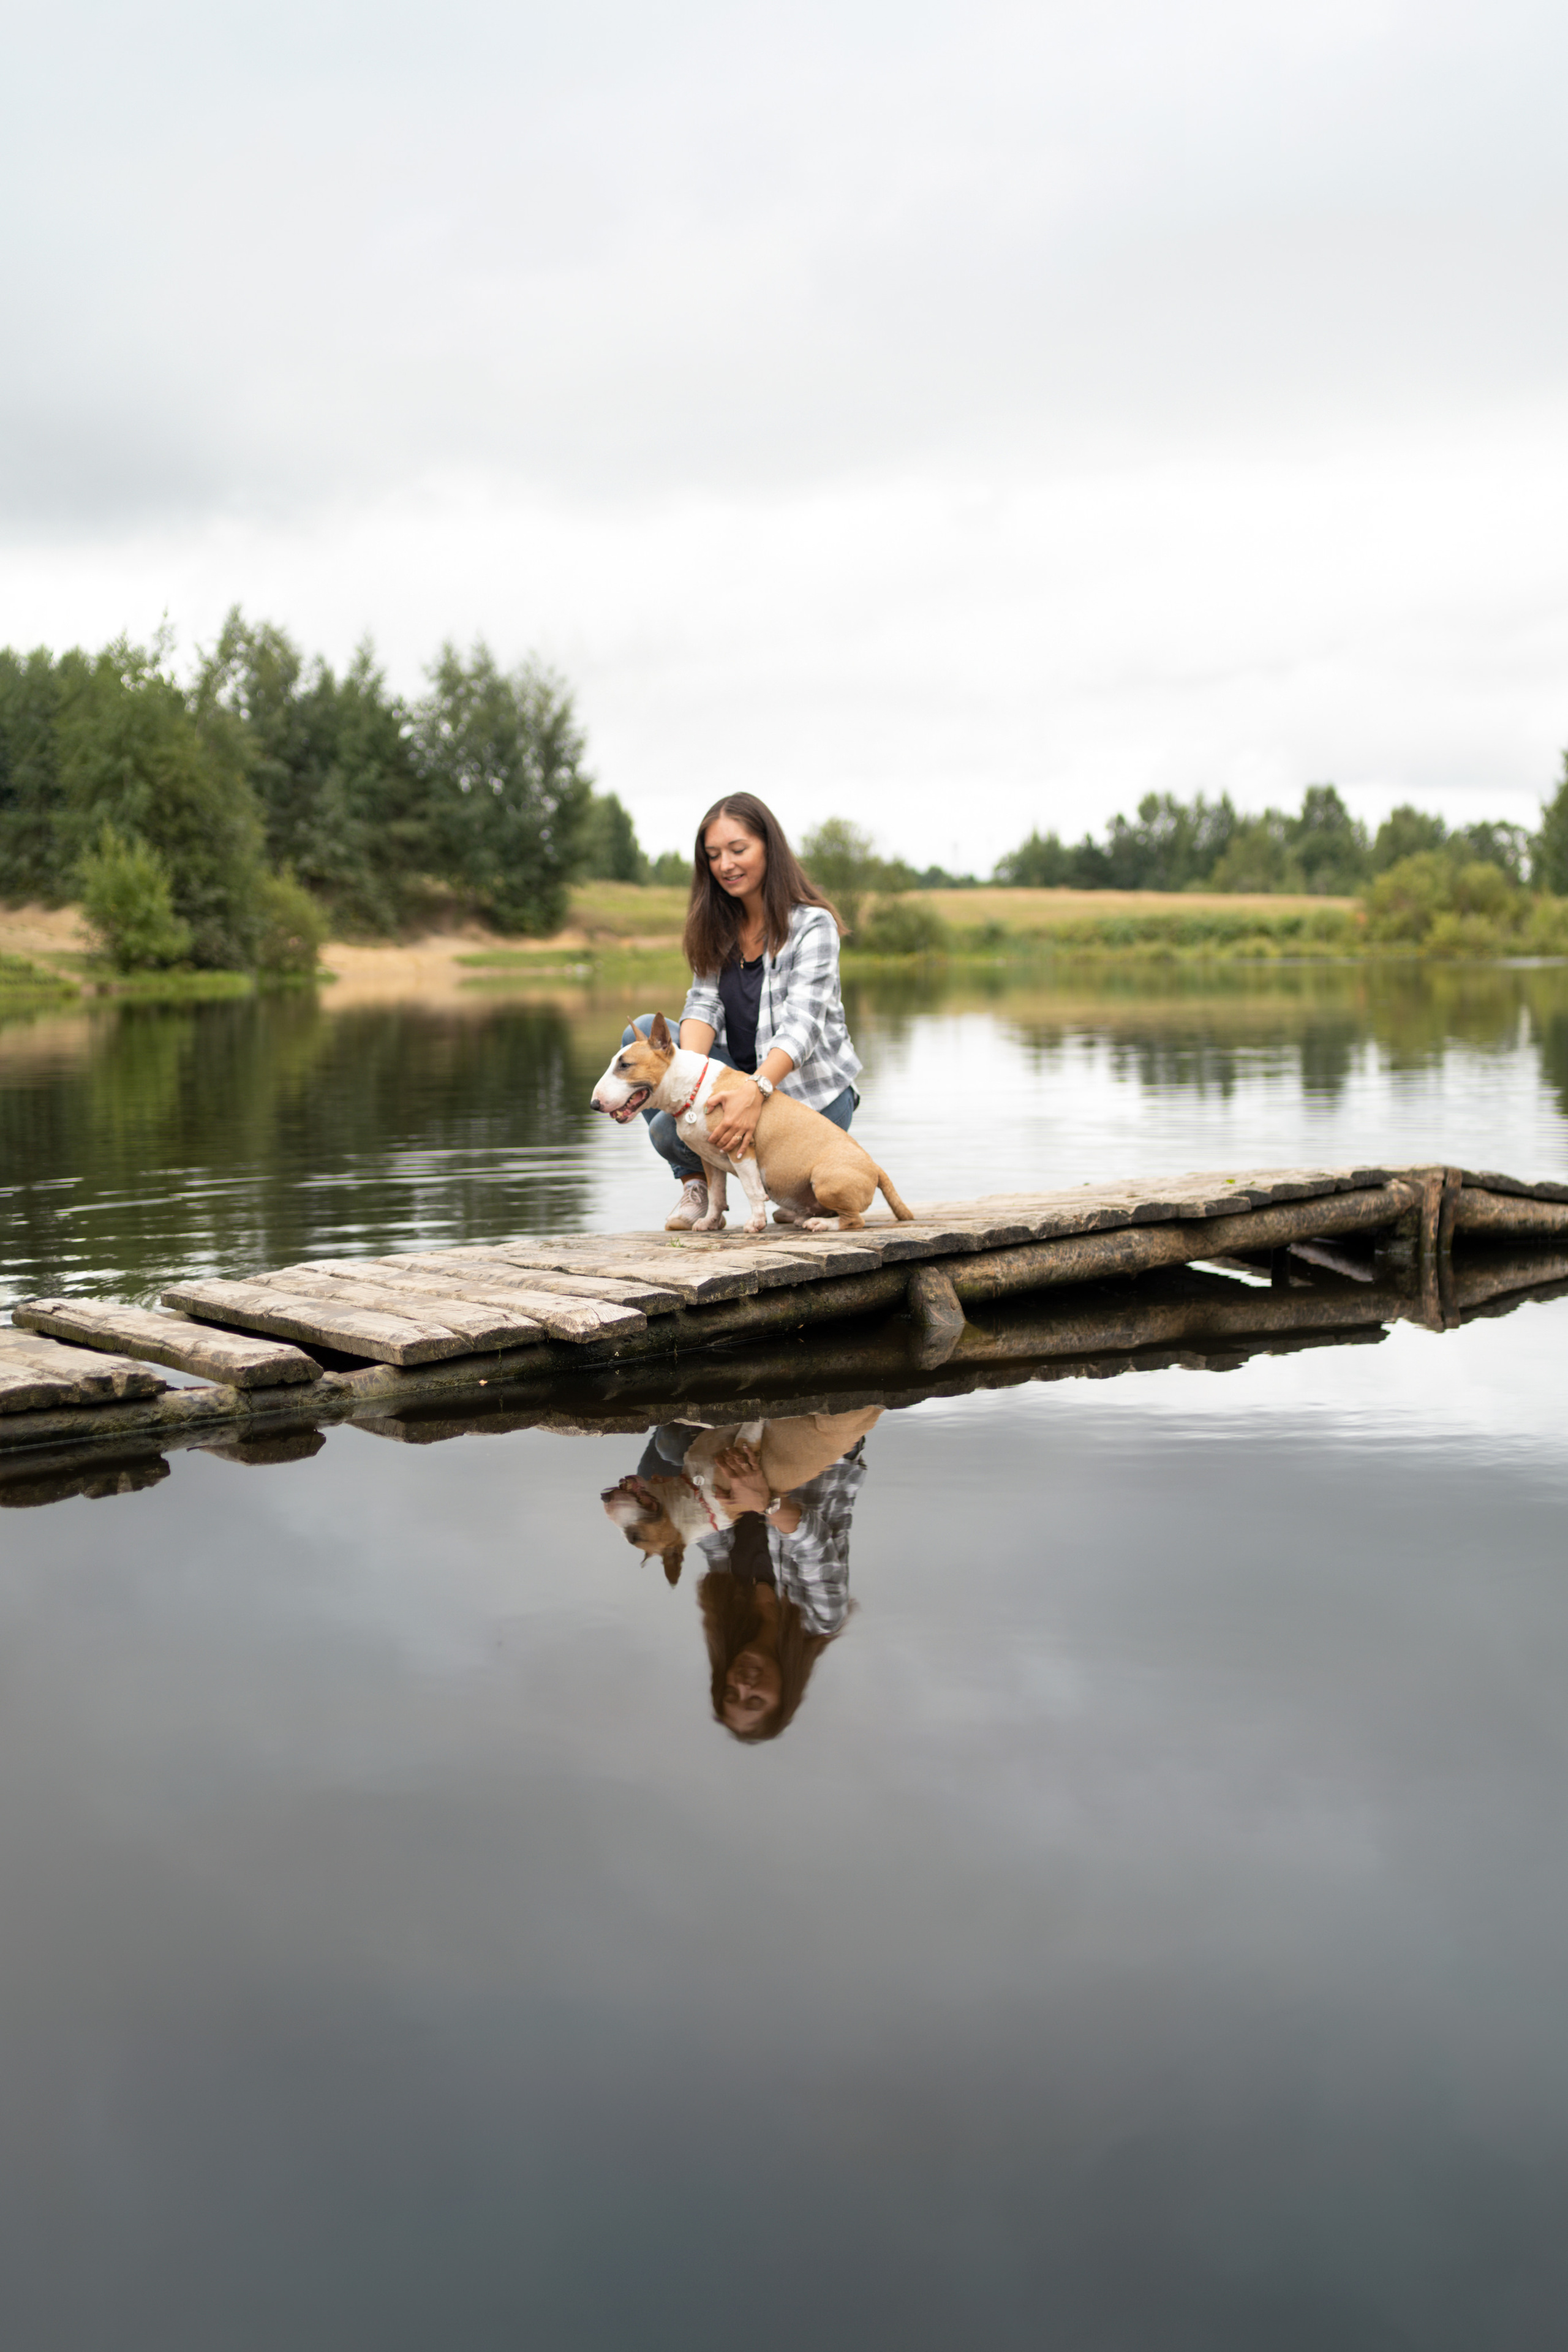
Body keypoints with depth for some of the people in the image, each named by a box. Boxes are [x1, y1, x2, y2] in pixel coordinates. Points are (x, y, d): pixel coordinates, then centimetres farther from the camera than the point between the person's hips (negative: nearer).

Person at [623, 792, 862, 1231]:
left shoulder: (811, 926, -14)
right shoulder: (718, 927, 7)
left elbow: (801, 1025, -25)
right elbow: (703, 1004, -5)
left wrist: (755, 1089, -43)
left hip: (808, 1096, -6)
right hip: (742, 1082, 7)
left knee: (671, 1129, -24)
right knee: (643, 1033, -12)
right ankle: (696, 1182, -4)